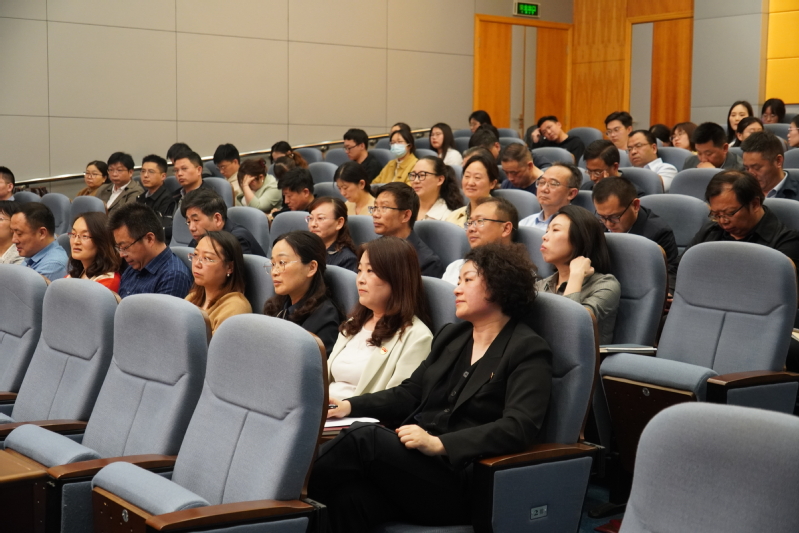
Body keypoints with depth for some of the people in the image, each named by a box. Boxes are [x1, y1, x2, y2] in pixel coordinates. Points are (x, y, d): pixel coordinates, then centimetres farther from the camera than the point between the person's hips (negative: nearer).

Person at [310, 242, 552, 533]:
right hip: (416, 457, 6)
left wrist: (439, 443, -27)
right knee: (349, 497, -29)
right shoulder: (450, 336, 21)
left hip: (463, 482, -5)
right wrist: (350, 405, 5)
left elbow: (519, 428, -17)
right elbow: (409, 394, 23)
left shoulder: (529, 351, -3)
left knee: (364, 437, -29)